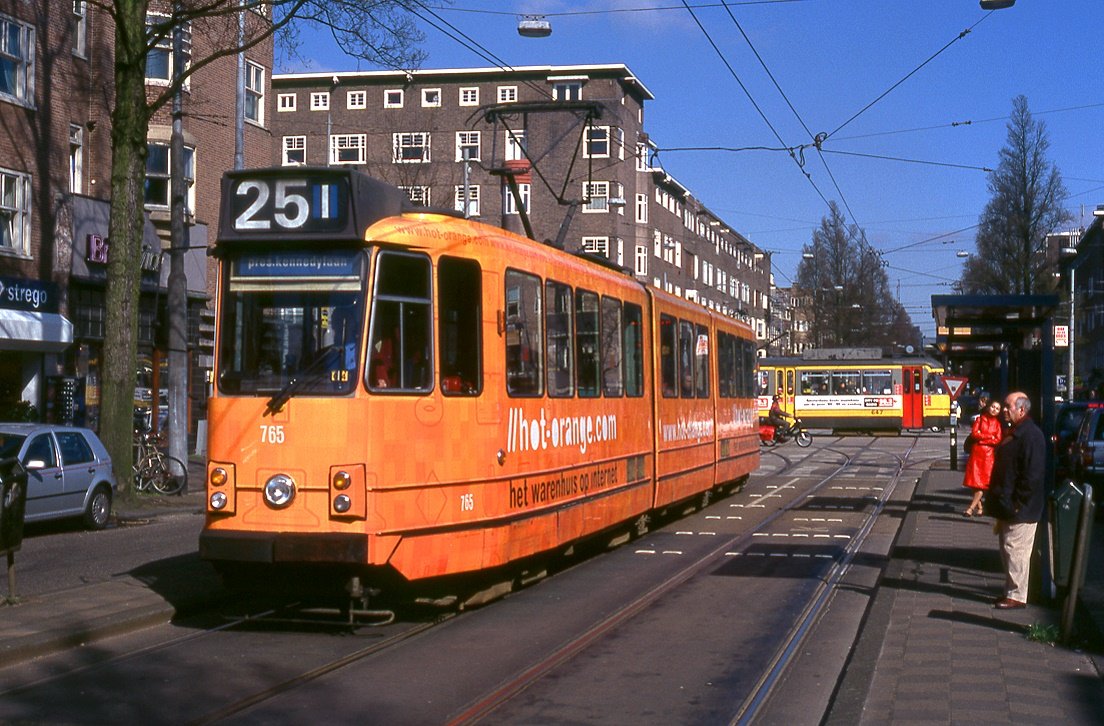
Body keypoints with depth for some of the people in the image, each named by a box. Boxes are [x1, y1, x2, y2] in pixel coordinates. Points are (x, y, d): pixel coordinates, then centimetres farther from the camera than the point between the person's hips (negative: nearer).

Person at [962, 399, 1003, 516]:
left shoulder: (997, 424, 9)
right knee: (975, 481, 0)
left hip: (988, 454, 0)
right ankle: (979, 507, 10)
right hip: (976, 453, 0)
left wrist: (981, 438, -7)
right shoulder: (979, 419, 8)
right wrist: (990, 436, -7)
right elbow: (974, 434, -4)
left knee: (983, 483, -9)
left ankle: (971, 507, -11)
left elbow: (998, 440, -2)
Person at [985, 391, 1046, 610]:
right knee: (1008, 550, 16)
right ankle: (1011, 590, 25)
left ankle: (1016, 596, 0)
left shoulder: (1031, 436, -18)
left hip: (1020, 509, -10)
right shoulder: (1014, 432, 15)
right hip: (1007, 507, 10)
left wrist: (1018, 503, -21)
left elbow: (1033, 475, -23)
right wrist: (999, 500, 19)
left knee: (1015, 550, -6)